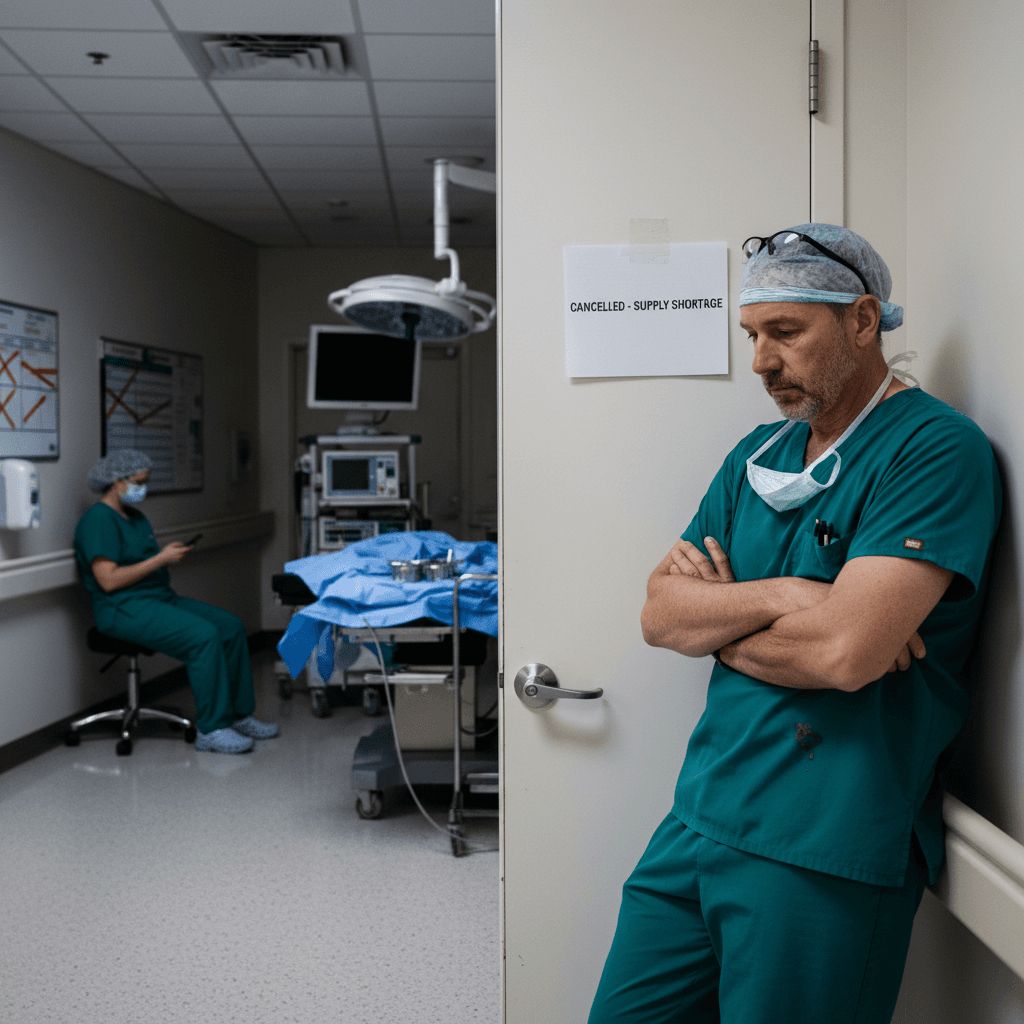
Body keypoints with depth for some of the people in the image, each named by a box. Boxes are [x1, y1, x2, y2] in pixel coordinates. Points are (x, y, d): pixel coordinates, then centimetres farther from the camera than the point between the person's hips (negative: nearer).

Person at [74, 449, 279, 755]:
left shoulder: (135, 517, 20)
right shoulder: (98, 520, -11)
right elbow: (109, 580, -20)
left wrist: (170, 554, 4)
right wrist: (160, 559, -17)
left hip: (161, 598, 10)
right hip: (125, 609, -10)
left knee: (232, 626, -3)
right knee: (203, 635, -28)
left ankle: (238, 714, 3)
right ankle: (210, 730, -21)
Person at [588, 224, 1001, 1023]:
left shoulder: (937, 449, -13)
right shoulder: (758, 455, 11)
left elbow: (844, 650, -24)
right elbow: (659, 615, 4)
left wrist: (714, 615, -6)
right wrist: (777, 597, -14)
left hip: (824, 858, -7)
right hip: (701, 819, 7)